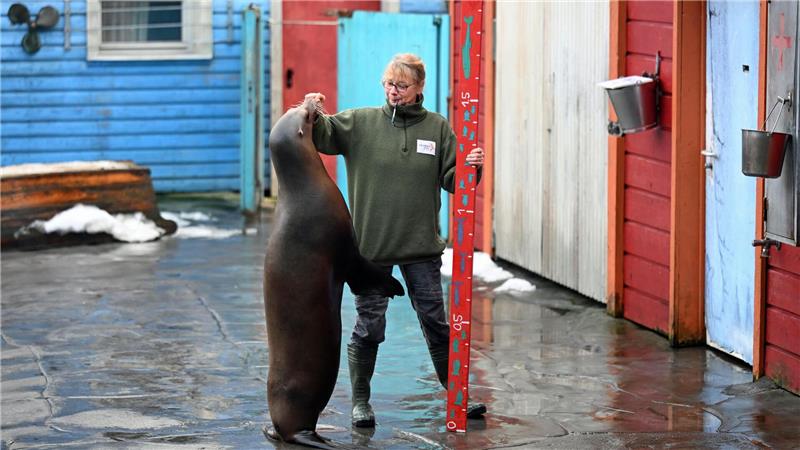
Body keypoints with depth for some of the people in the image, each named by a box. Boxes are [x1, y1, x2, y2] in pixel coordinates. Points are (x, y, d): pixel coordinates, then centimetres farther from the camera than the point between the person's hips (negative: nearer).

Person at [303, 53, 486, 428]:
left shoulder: (437, 127, 4)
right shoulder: (360, 122, 0)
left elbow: (451, 179, 4)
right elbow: (323, 137, -8)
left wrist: (471, 168, -16)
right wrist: (315, 115, -28)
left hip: (421, 245, 1)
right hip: (370, 243, -1)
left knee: (435, 322, 9)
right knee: (369, 326, 5)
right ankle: (360, 400, 19)